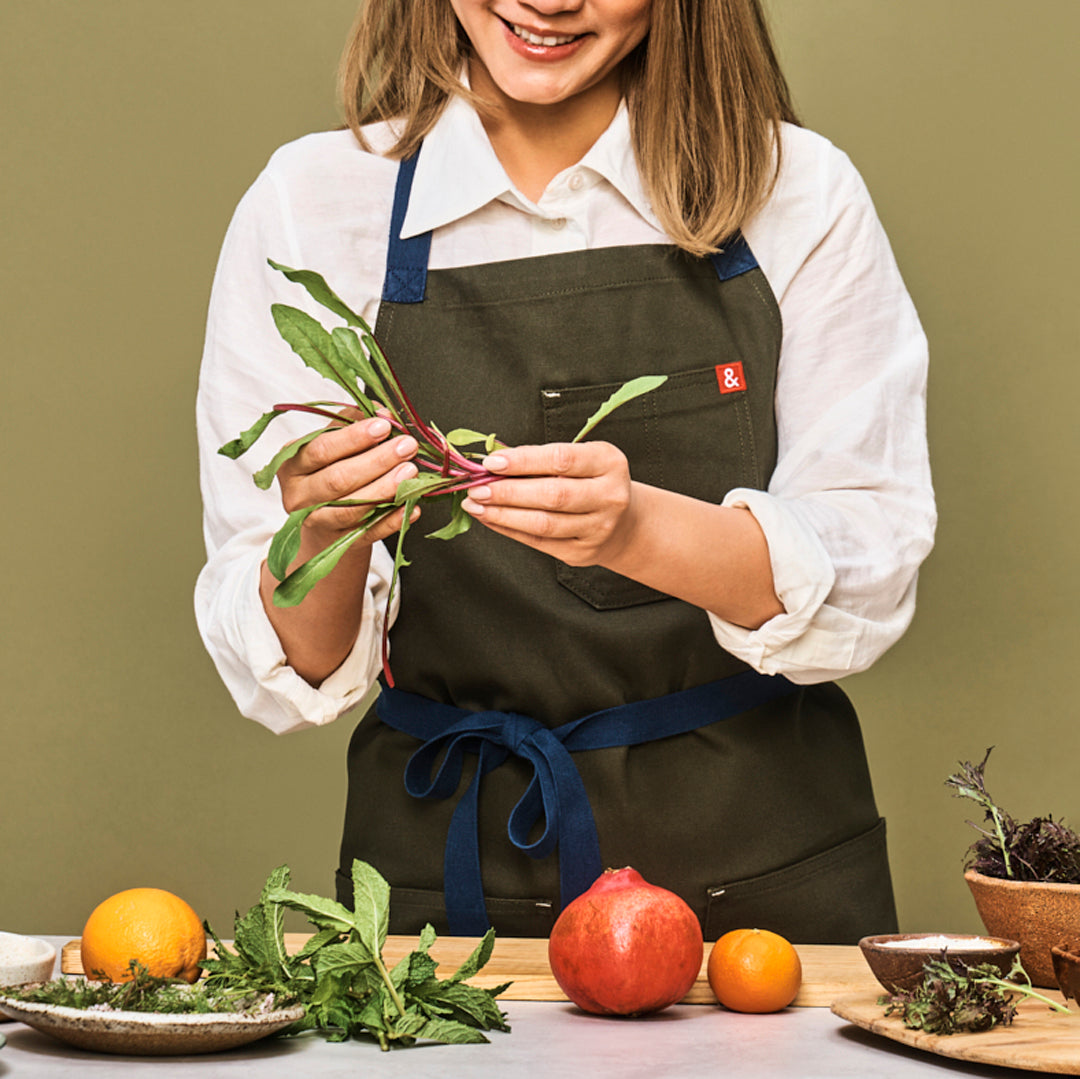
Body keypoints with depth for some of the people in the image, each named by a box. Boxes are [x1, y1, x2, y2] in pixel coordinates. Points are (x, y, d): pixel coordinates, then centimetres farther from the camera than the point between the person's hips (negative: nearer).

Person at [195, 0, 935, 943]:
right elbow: (283, 677, -1)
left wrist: (636, 529, -24)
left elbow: (870, 583, -7)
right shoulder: (310, 204, 2)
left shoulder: (802, 194, 2)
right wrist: (323, 540, -23)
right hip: (449, 880, 0)